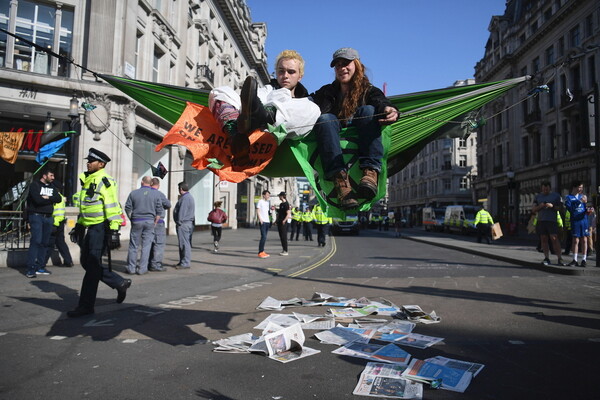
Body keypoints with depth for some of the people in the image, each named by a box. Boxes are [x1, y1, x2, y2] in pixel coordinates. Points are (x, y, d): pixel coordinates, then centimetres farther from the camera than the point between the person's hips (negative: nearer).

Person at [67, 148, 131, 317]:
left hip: (100, 228, -10)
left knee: (92, 266, -4)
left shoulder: (104, 181, -12)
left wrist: (114, 230, -23)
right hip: (90, 227, 10)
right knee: (86, 262, 13)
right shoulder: (87, 180, 18)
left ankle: (86, 306, 5)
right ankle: (120, 283, 24)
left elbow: (112, 207, -19)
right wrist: (78, 225, 25)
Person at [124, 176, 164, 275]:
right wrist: (155, 222, 8)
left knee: (134, 245, 9)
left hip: (136, 221, 0)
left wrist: (131, 219, 13)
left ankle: (131, 268, 14)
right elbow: (159, 210, 0)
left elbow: (128, 208, 2)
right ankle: (142, 269, 4)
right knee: (146, 246, 3)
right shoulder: (156, 194, 1)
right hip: (150, 221, 0)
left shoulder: (134, 193, 1)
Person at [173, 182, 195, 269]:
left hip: (183, 224, -11)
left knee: (185, 244, -8)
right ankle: (182, 262, 21)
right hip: (189, 223, 11)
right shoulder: (189, 197, 19)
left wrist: (179, 222, -12)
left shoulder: (185, 198, -15)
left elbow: (182, 212, -20)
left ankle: (185, 263, -6)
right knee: (183, 244, 15)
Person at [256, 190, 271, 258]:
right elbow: (258, 211, -9)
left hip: (267, 221, 8)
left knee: (264, 237, 10)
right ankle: (260, 252, -9)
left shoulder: (268, 202, 18)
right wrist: (260, 219, -18)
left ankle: (262, 252, 15)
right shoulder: (260, 201, -4)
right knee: (263, 237, -13)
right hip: (262, 222, -8)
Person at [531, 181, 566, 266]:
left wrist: (552, 206, -12)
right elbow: (533, 209, 13)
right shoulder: (538, 197, 16)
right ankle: (547, 258, 5)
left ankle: (559, 259, -9)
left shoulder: (556, 195, 9)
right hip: (541, 221, 3)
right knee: (544, 239, 2)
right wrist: (540, 206, -7)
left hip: (552, 220, -3)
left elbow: (560, 208, 4)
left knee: (554, 239, -12)